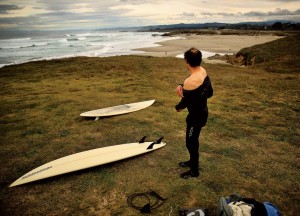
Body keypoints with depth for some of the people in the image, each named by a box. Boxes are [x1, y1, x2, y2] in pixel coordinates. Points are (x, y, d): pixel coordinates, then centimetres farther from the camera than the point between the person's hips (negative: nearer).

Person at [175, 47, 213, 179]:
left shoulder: (190, 81, -30)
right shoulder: (203, 71, -3)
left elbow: (185, 102, -21)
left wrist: (177, 107, 4)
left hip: (196, 115, -9)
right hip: (202, 111, 9)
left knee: (191, 142, 9)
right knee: (193, 140, 25)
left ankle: (194, 171, 28)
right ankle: (193, 161, 47)